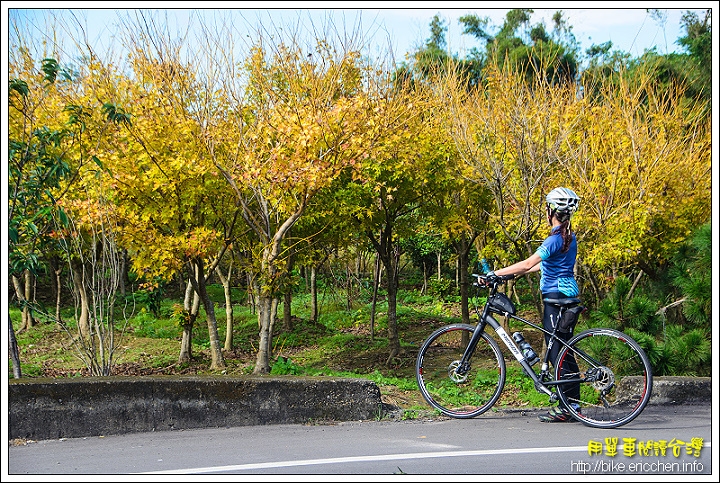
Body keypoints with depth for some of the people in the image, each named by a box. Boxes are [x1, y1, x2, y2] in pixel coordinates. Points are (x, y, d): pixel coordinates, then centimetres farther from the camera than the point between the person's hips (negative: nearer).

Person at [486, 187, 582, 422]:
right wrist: (513, 273, 20)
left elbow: (528, 263, -22)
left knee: (558, 352, -6)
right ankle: (571, 405, 15)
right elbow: (543, 264, 20)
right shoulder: (568, 236, 13)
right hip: (566, 295, 10)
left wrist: (496, 273, -18)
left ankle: (567, 408, -3)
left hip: (557, 297, -10)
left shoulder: (556, 239, -17)